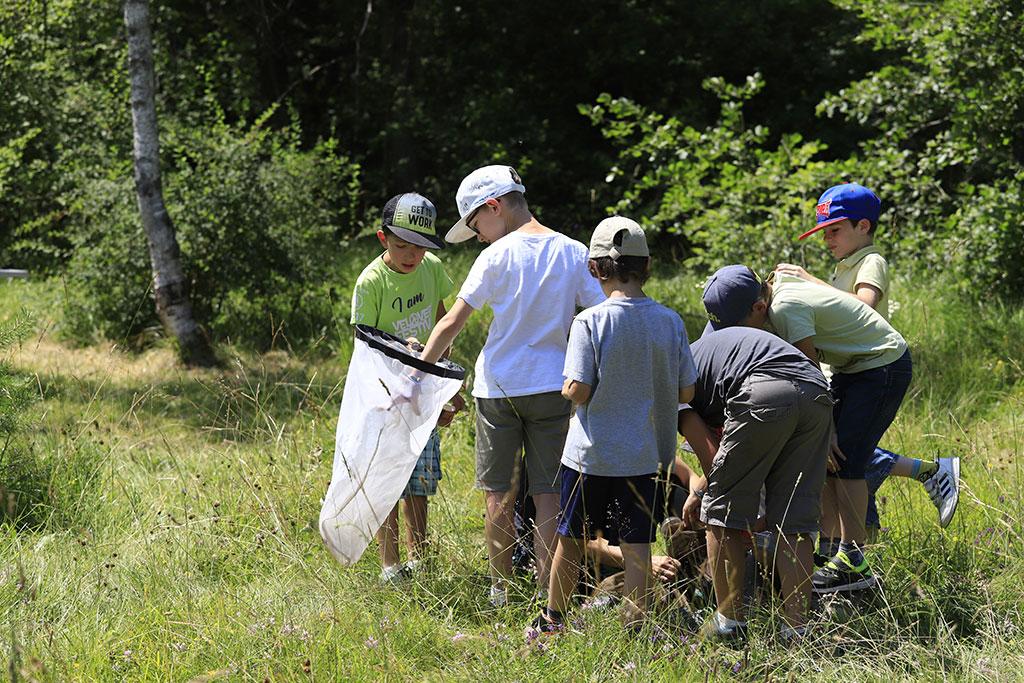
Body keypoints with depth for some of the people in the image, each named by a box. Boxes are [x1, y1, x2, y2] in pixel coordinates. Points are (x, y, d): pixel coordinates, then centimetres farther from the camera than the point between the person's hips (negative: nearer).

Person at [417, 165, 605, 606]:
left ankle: (500, 591, 15)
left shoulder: (497, 255, -6)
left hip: (498, 388, -2)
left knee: (499, 493, 8)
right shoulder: (574, 254, 2)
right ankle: (545, 595, 1)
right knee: (548, 496, 3)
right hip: (552, 388, 2)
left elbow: (452, 323, -6)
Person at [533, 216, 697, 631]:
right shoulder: (670, 322, -3)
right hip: (647, 455, 2)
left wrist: (568, 389, 6)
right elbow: (686, 393, 1)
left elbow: (576, 391, -16)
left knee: (571, 540, 14)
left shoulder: (590, 322, -13)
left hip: (591, 455, -2)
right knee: (637, 548, 5)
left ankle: (552, 619, 28)